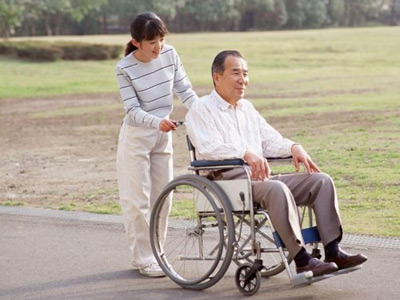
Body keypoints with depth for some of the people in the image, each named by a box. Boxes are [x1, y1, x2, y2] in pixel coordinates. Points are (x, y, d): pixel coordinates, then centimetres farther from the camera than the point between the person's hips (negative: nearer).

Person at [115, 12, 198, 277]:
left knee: (161, 197, 10)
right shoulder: (125, 69, -17)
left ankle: (153, 253, 21)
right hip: (136, 137, -5)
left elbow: (185, 90, -1)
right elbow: (133, 110, -18)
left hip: (163, 135, 5)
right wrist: (157, 122, -36)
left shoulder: (170, 54, -6)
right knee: (138, 200, -3)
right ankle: (143, 258, 4)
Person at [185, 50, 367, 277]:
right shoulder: (201, 110, 1)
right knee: (277, 189, -37)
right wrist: (246, 153, -30)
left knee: (321, 180, -9)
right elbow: (209, 147, -15)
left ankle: (333, 251, -17)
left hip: (259, 177, 8)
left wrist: (293, 147, -1)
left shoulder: (246, 108, 26)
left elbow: (270, 139, 22)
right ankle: (302, 260, -36)